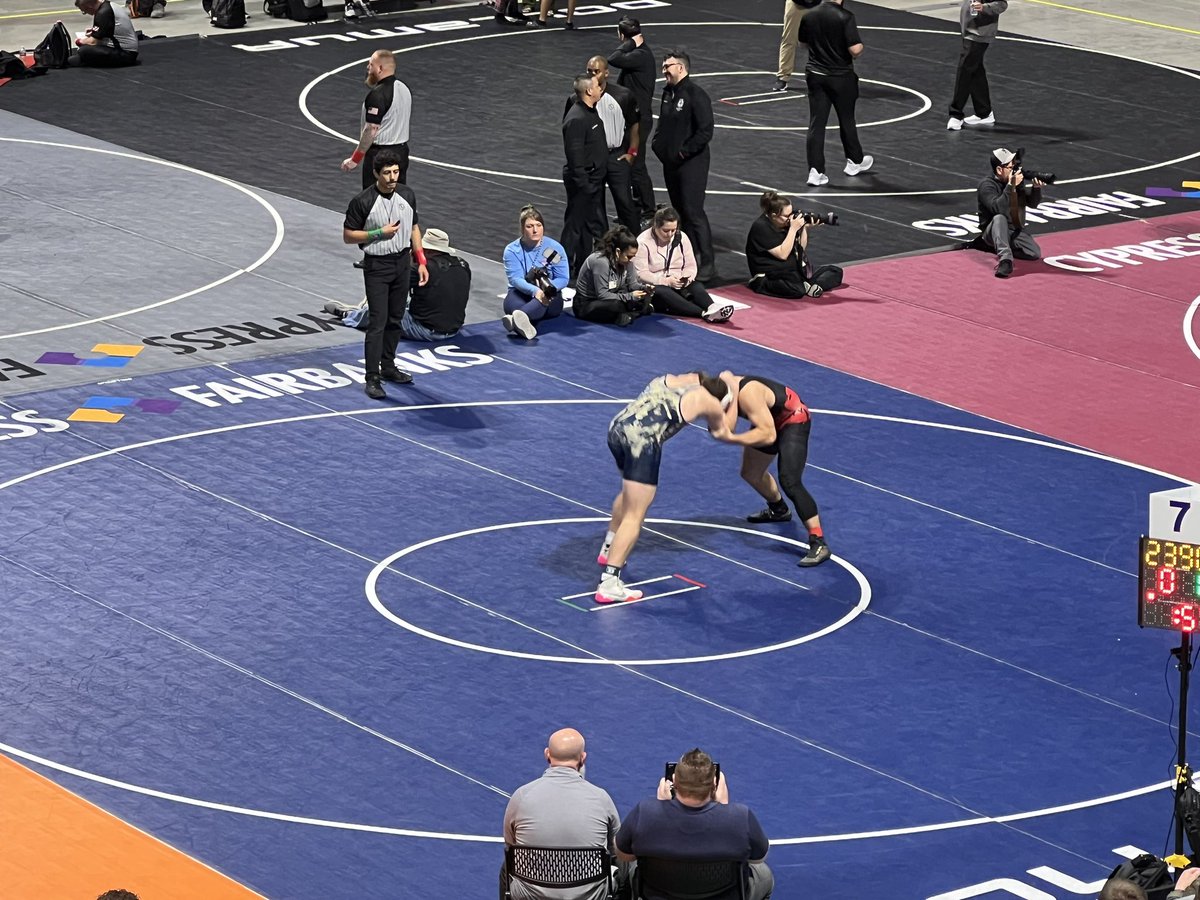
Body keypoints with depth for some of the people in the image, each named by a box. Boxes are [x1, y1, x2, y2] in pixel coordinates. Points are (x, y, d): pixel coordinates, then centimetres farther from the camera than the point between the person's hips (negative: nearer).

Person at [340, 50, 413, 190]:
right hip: (402, 151, 9)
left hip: (380, 154, -9)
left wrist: (355, 159, -18)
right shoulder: (404, 89, 8)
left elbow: (371, 130, -22)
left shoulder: (377, 94, -20)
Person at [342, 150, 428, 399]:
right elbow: (348, 235, -8)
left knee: (395, 319, 13)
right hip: (377, 266, -5)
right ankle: (372, 378, -7)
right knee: (378, 322, -9)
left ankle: (388, 366, 27)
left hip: (402, 262, 5)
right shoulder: (362, 201, -14)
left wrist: (421, 262, 9)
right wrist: (379, 233, -19)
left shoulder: (407, 195, 2)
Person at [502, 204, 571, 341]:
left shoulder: (555, 248, 3)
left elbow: (563, 279, -3)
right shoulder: (512, 250, 0)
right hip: (521, 294, 1)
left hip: (550, 298, -1)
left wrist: (548, 288, -27)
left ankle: (516, 319, -75)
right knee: (511, 301, -37)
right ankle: (524, 325, -73)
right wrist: (535, 291, -35)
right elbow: (515, 279, -14)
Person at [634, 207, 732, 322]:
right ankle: (704, 313, -57)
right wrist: (666, 281, -26)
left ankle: (713, 308, -57)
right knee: (662, 293, -37)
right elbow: (641, 274, -16)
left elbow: (690, 266, 9)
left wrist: (686, 278, -15)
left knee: (696, 286, -25)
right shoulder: (643, 242, -9)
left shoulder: (681, 238, 7)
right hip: (653, 287, -5)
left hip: (678, 285, 5)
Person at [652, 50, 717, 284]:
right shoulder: (668, 93, 12)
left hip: (691, 165, -9)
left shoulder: (695, 95, -15)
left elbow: (705, 132, -20)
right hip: (670, 163, 9)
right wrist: (658, 144, 10)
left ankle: (707, 265, -7)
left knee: (693, 213, -11)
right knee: (680, 212, 14)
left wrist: (684, 151, -17)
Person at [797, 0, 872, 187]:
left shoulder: (809, 16, -2)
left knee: (816, 123, 3)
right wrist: (860, 49, 0)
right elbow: (855, 49, -22)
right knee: (846, 120, 16)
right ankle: (855, 161, 34)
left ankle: (815, 170, -4)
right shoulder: (845, 17, -18)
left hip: (815, 75, 3)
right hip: (841, 77, -3)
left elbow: (803, 42, 13)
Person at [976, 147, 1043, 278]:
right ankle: (1005, 259, -50)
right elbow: (998, 209, -30)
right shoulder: (986, 186, -14)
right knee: (999, 218, -38)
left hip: (1015, 232, 5)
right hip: (994, 232, -5)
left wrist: (1036, 188, -12)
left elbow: (1032, 203, 8)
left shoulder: (1017, 180, 4)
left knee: (1035, 253, -18)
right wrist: (1011, 186, -33)